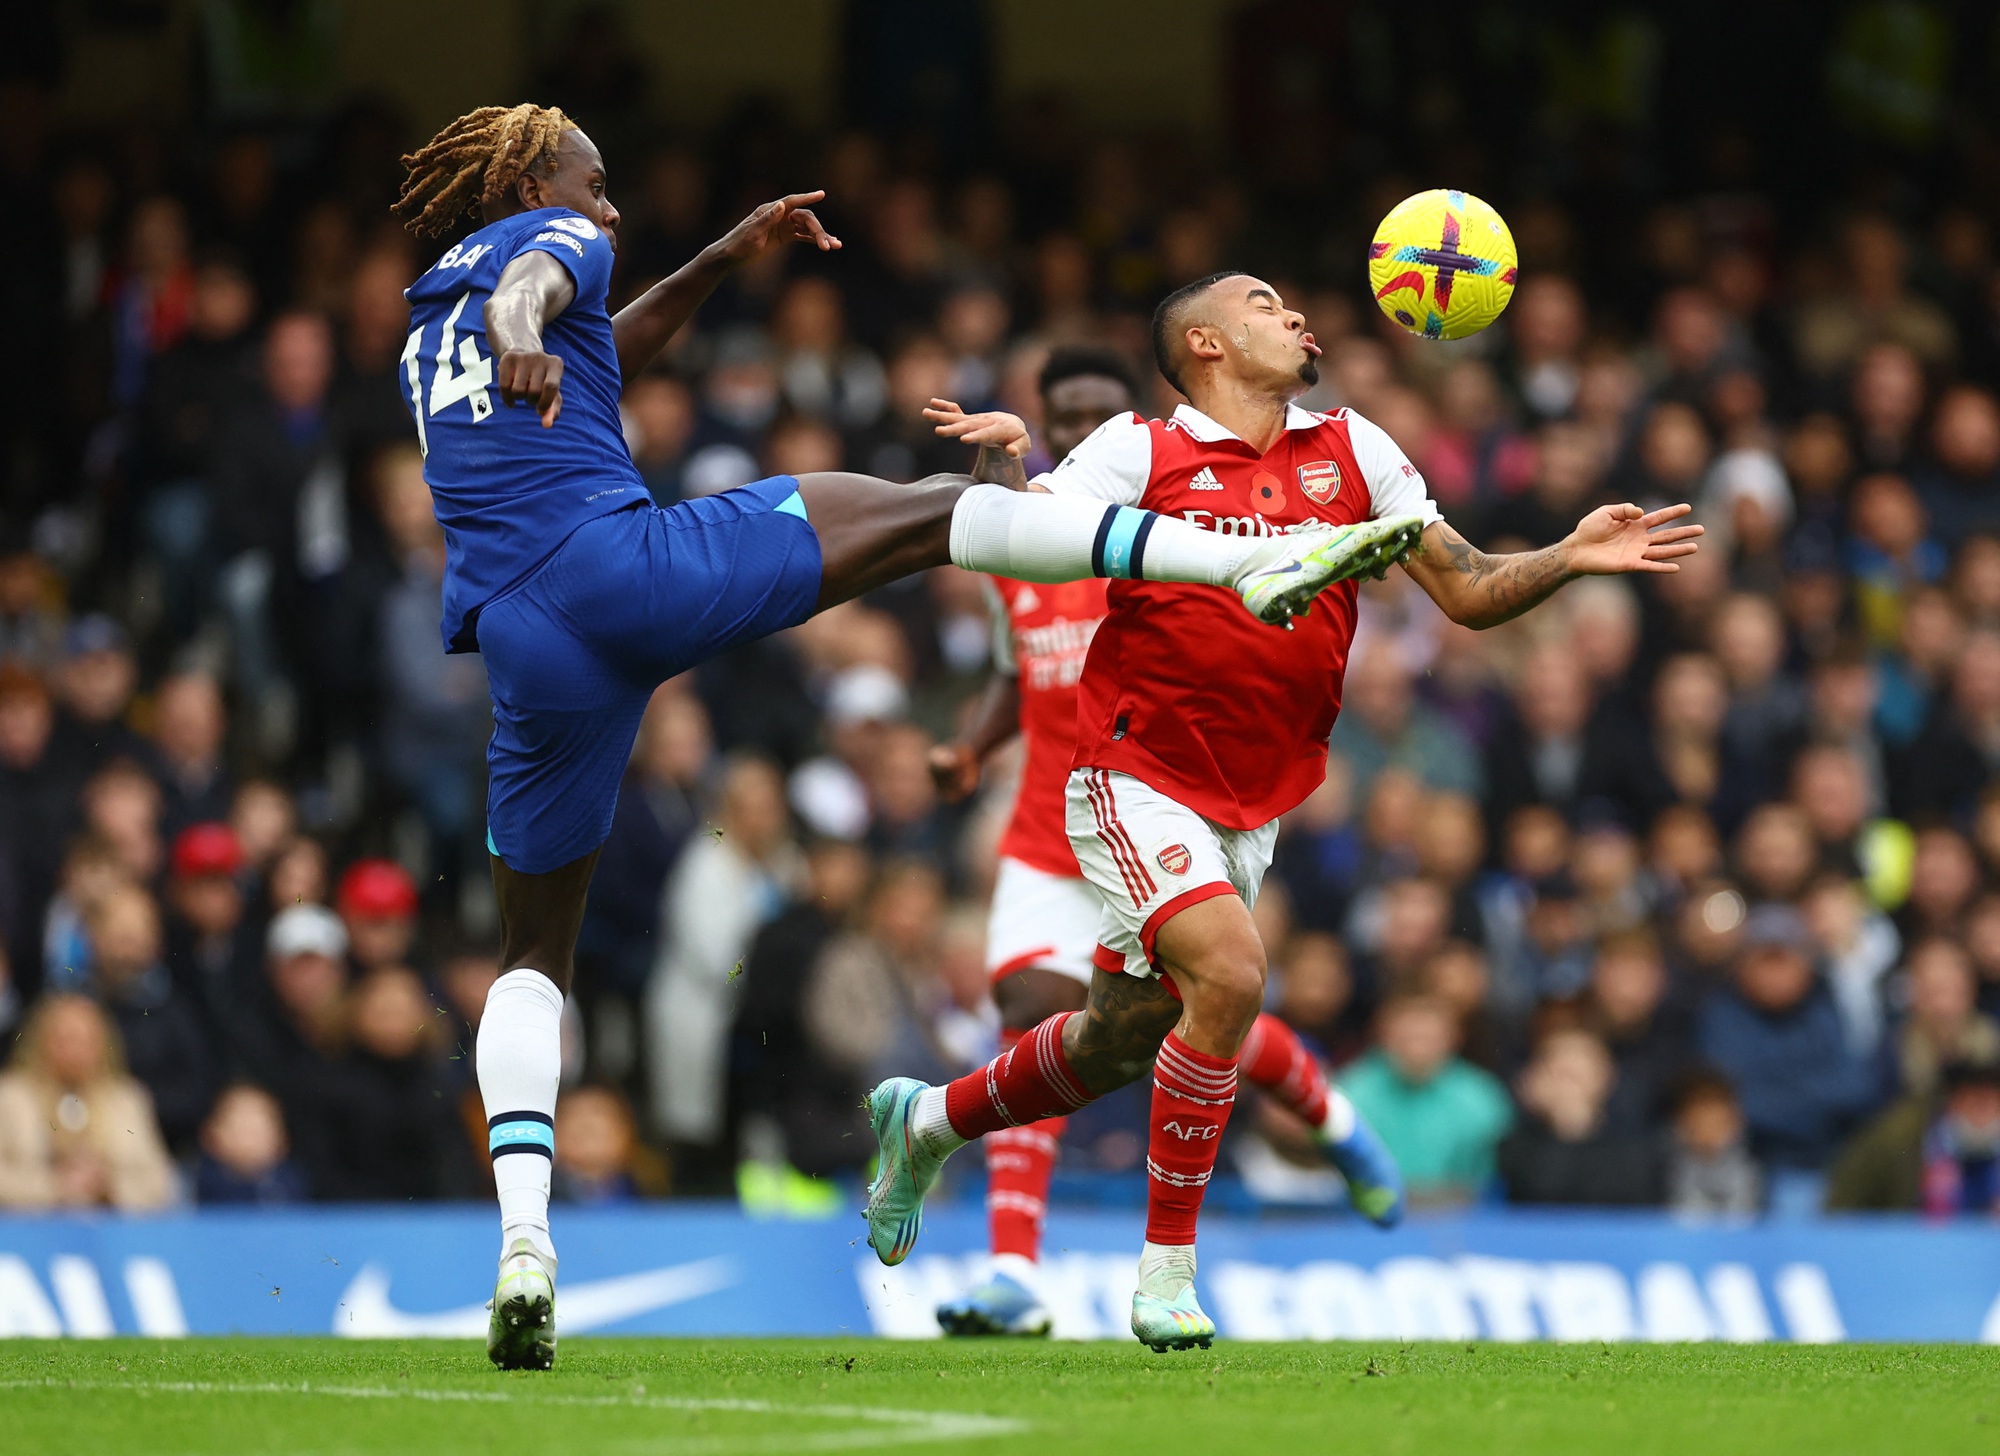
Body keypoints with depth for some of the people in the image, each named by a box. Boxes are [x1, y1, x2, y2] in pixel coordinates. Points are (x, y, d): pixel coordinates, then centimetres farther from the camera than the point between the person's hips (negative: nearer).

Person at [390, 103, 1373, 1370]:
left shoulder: (428, 330, 32)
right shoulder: (548, 240, 10)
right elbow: (533, 287, -17)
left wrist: (724, 260, 50)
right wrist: (522, 338, -40)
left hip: (523, 639, 7)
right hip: (624, 557, -7)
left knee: (536, 954, 14)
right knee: (933, 511, 2)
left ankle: (524, 1240, -7)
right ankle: (1254, 560, -9)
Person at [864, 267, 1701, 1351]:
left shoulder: (1351, 451, 6)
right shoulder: (1139, 452, -6)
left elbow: (1468, 591, 7)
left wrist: (1567, 559, -11)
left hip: (1253, 812, 6)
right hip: (1137, 783, -6)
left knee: (1119, 1042, 15)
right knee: (1228, 973, -26)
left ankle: (925, 1122, 43)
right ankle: (1166, 1272, -15)